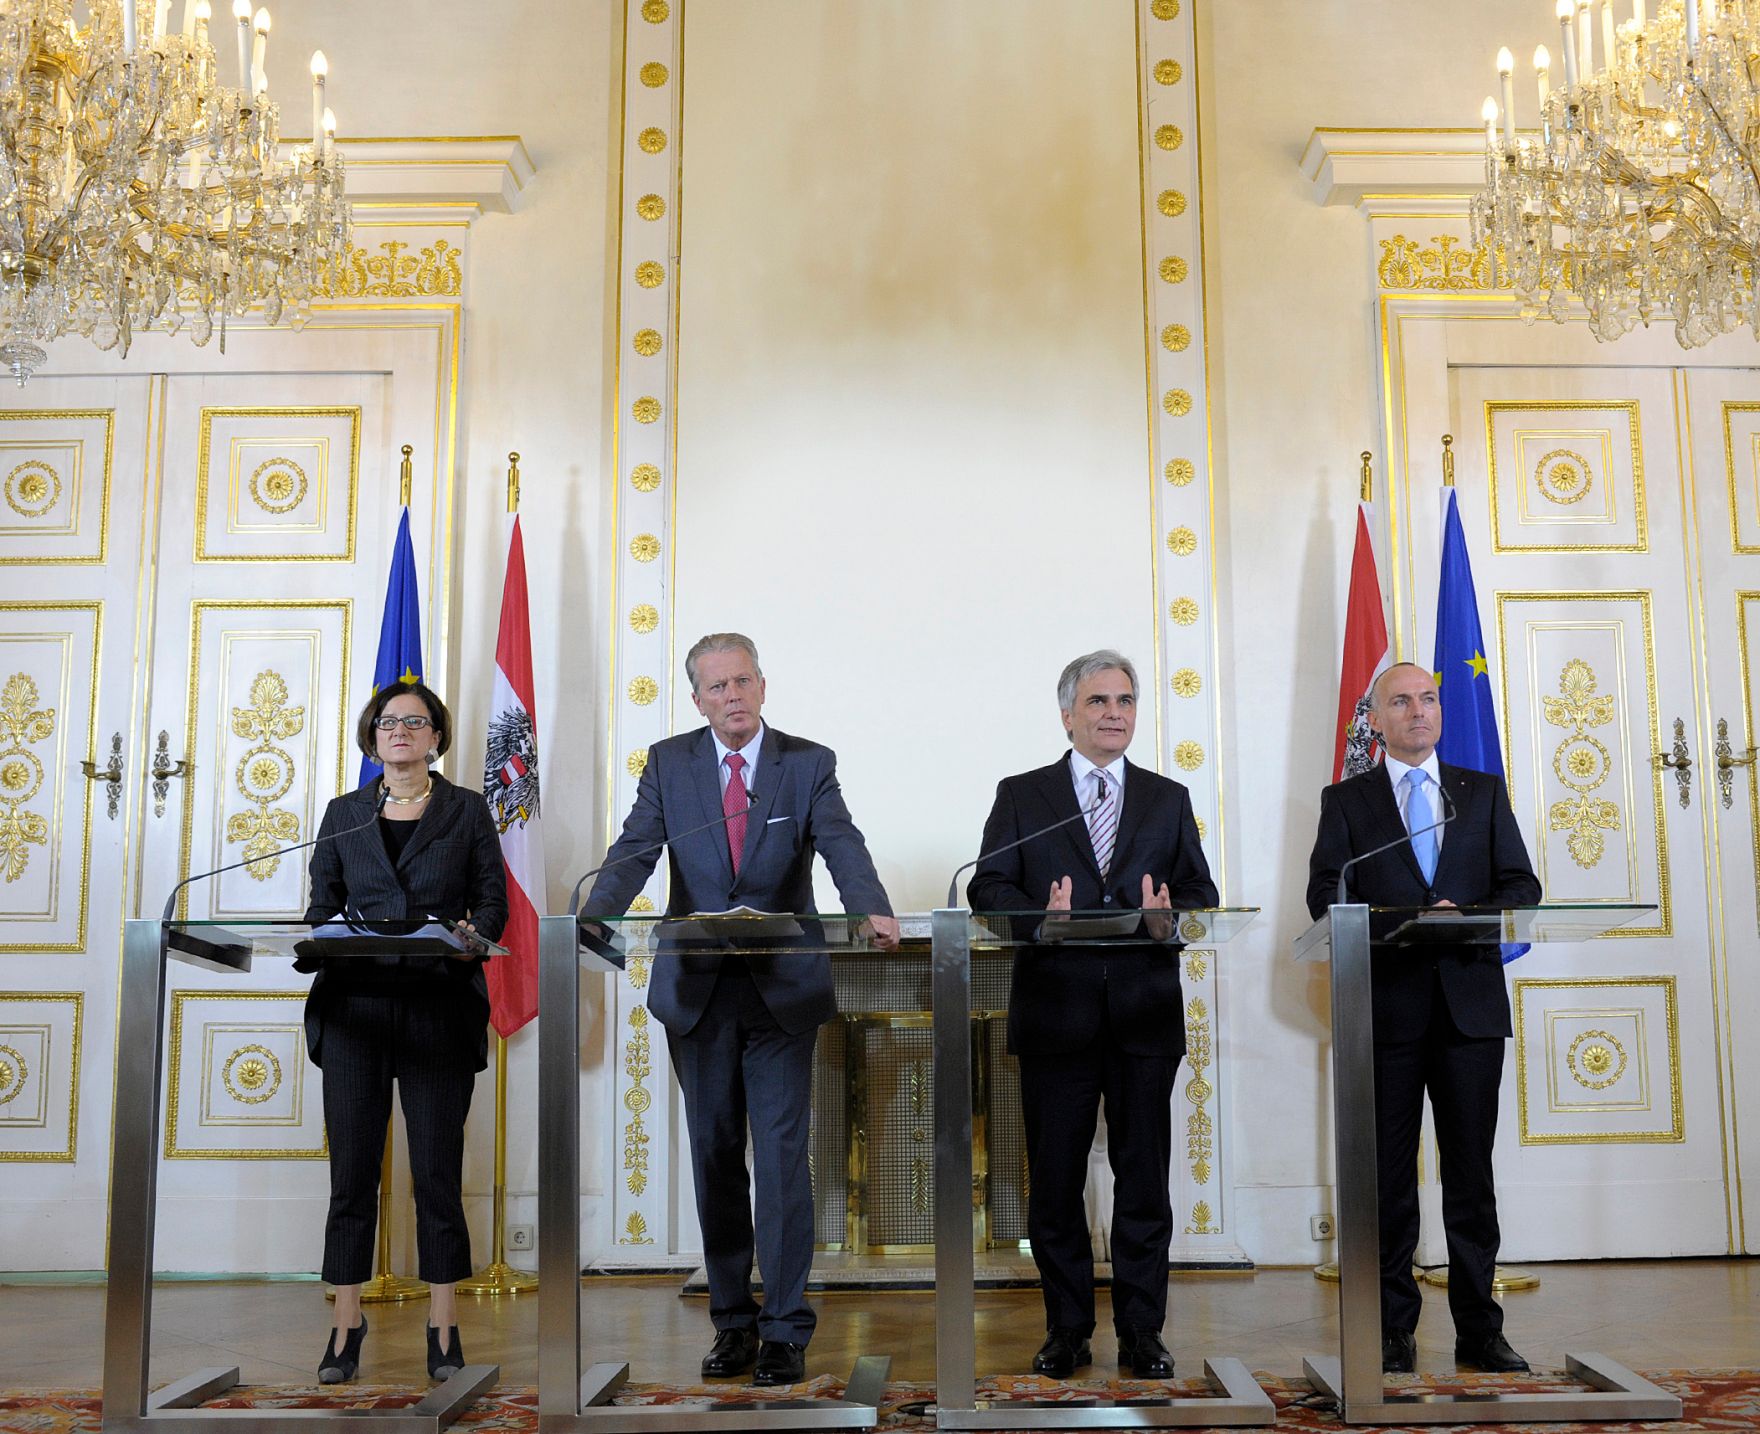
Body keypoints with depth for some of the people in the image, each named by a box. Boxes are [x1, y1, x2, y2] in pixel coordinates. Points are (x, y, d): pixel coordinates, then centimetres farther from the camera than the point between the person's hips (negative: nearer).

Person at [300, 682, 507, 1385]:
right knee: (352, 1168, 2)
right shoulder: (344, 814, 14)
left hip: (439, 1006, -2)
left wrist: (468, 938, -15)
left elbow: (494, 900, 6)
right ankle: (346, 1326, 12)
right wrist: (309, 949, -8)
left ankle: (443, 1327, 8)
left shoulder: (467, 810, 9)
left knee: (437, 1170, -1)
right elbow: (321, 904, 13)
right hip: (354, 1006, 2)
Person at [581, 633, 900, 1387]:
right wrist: (593, 916, -27)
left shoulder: (809, 763, 1)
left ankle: (786, 1331, 7)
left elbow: (842, 846, -14)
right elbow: (635, 852, -6)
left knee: (782, 1156, -3)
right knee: (715, 1156, 10)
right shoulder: (669, 763, 5)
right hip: (697, 990, 2)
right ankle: (732, 1320, 23)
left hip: (783, 989, -2)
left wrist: (873, 911, -35)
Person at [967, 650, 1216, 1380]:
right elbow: (987, 887, 0)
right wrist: (1039, 916, -20)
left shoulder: (1168, 800, 13)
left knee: (1143, 1181, 5)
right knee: (1055, 1181, 6)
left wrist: (1170, 914, -15)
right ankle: (1066, 1330, 19)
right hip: (1055, 1012, -1)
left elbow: (1200, 893, 8)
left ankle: (1142, 1333, 16)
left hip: (1144, 1016, 1)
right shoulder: (1020, 796, 7)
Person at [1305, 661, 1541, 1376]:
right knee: (1390, 1173, 2)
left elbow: (1521, 886, 7)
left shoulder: (1485, 792, 15)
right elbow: (1325, 895, -2)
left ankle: (1479, 1330, 12)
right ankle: (1393, 1329, 9)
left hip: (1471, 1001, 2)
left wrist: (1468, 916, -14)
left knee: (1471, 1170, 5)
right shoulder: (1346, 800, 9)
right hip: (1386, 1004, -1)